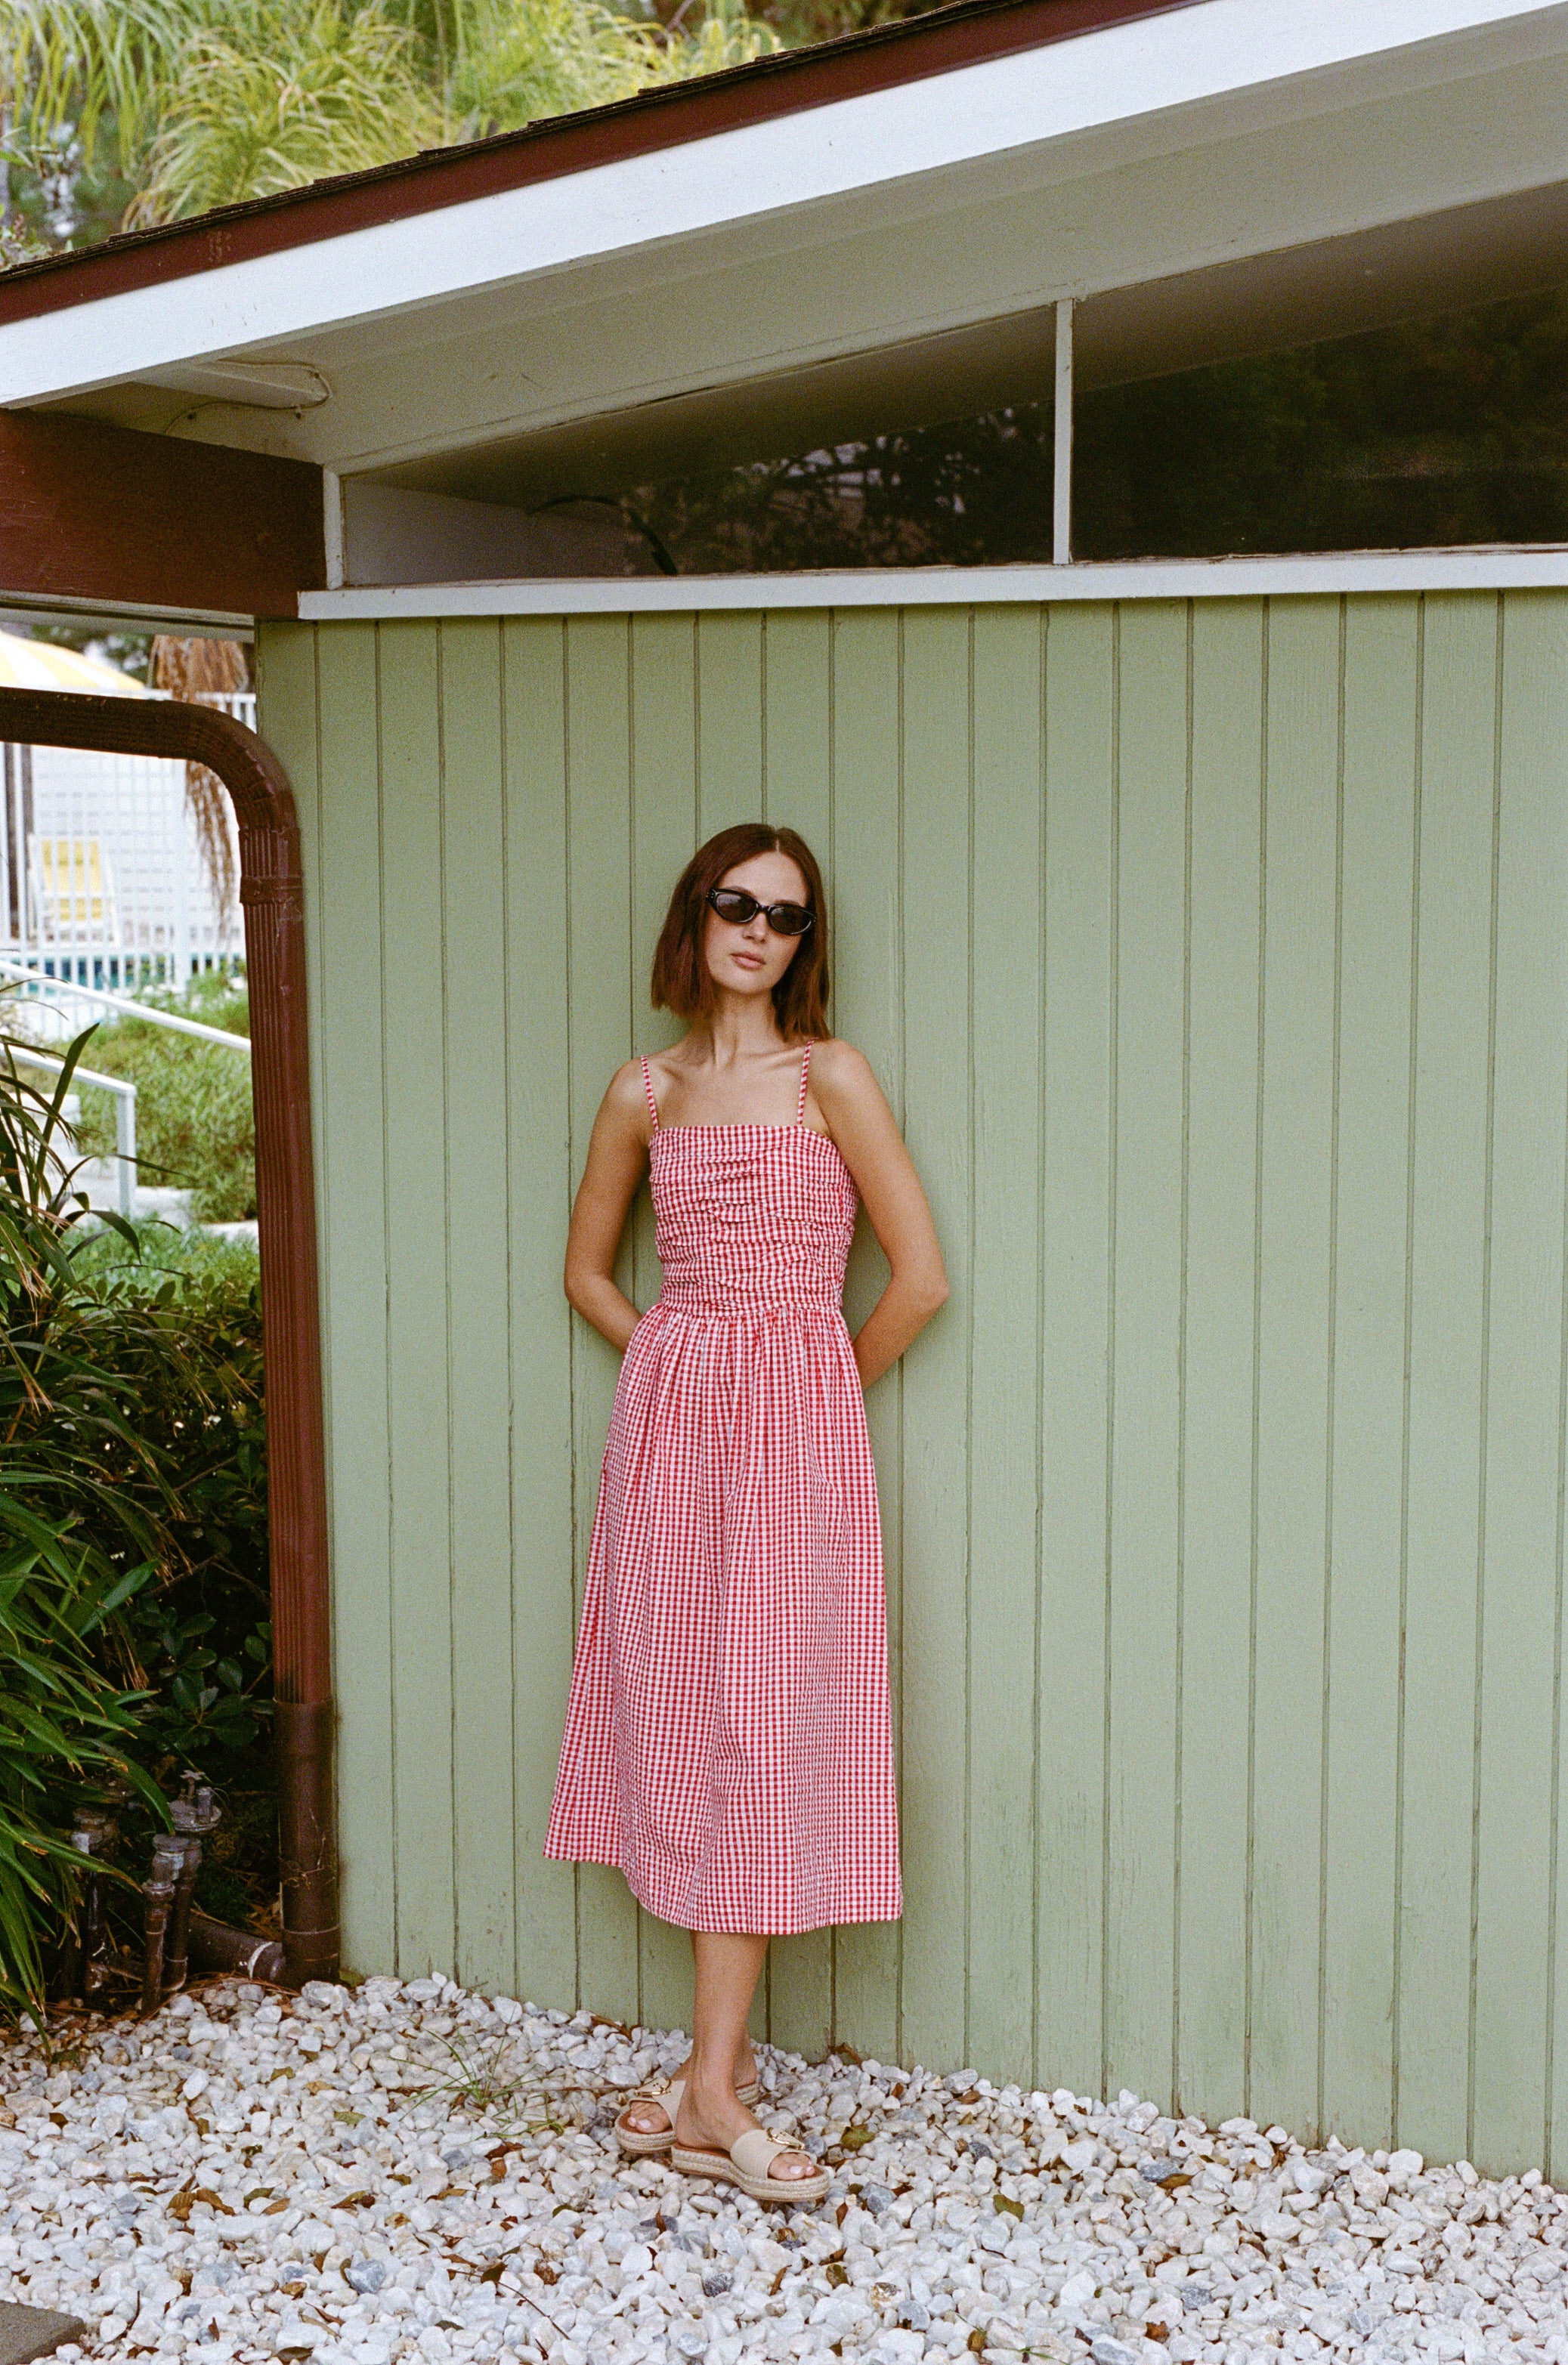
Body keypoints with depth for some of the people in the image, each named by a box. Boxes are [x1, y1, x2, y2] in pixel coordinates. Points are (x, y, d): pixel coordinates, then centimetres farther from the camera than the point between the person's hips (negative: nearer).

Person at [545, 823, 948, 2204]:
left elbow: (920, 1278, -5)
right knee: (686, 1721, 5)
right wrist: (672, 1368, 10)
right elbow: (588, 1269, 21)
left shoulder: (830, 1078, -3)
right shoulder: (646, 1093, 9)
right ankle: (725, 2058, 17)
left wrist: (821, 1395, 4)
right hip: (669, 1416, 4)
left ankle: (711, 2089, 0)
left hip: (797, 1426, -4)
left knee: (760, 1725, -4)